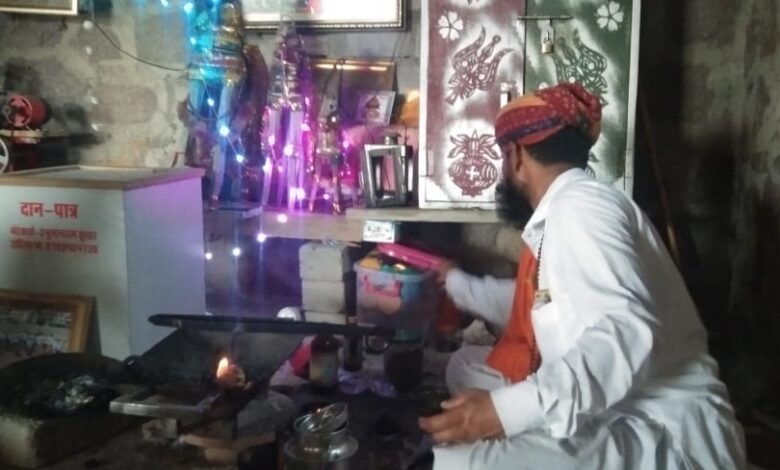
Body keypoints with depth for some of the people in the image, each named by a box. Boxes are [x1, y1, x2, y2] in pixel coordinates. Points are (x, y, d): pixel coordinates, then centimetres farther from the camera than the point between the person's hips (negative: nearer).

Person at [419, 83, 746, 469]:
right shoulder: (561, 213, 16)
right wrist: (456, 283, 49)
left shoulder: (579, 204, -14)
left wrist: (510, 408, -33)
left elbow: (628, 333, -29)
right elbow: (536, 305, 35)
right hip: (613, 414, 10)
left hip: (664, 435, -10)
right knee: (466, 366, 17)